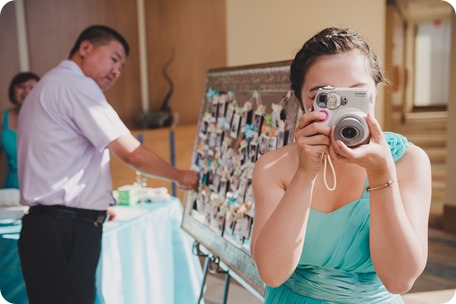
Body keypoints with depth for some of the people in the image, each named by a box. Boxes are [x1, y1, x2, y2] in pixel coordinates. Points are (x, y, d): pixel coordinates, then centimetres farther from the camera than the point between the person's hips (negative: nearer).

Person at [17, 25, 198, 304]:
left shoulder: (49, 87, 21)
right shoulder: (76, 85, -10)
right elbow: (132, 154, -14)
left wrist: (95, 204, 23)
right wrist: (180, 176, 0)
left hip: (51, 225, 10)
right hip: (66, 230, -10)